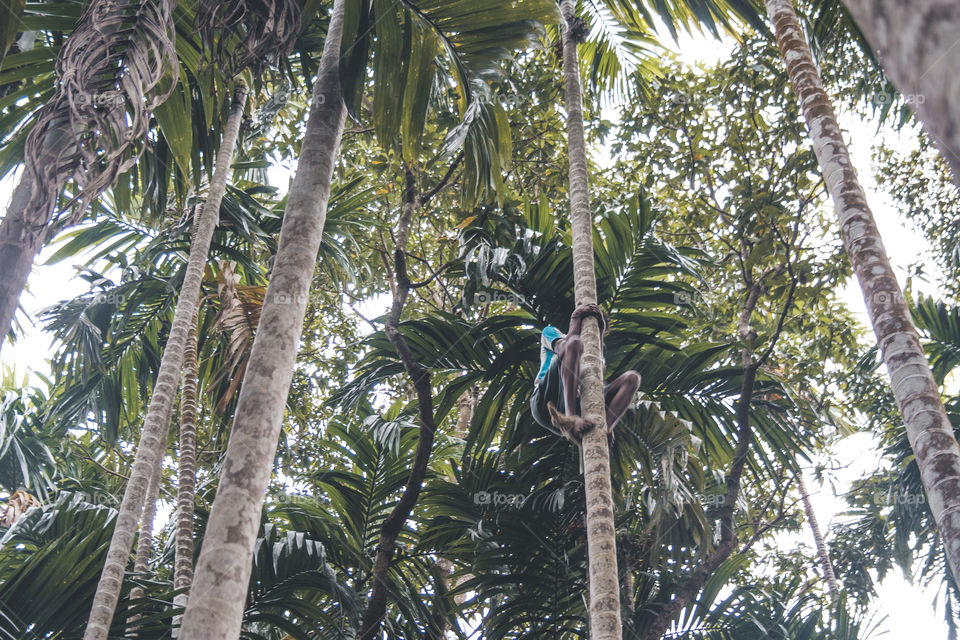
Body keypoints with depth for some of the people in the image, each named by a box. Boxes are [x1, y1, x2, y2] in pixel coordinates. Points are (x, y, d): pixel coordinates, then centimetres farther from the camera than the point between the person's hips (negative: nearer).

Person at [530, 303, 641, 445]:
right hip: (544, 404, -4)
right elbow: (564, 347, 3)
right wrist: (576, 319, 10)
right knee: (574, 344, -24)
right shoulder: (550, 331, 29)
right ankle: (571, 418, -43)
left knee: (632, 378, -7)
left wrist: (600, 332, 9)